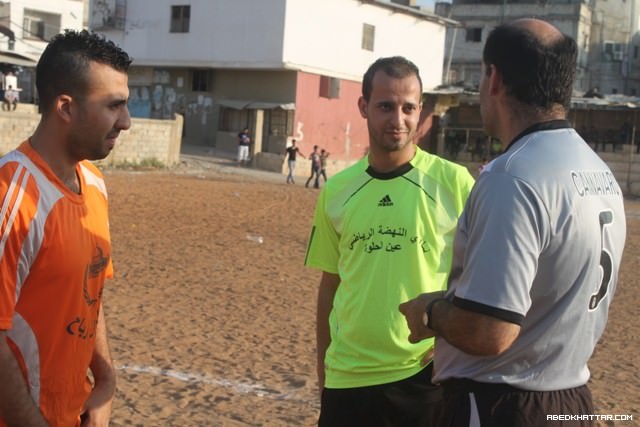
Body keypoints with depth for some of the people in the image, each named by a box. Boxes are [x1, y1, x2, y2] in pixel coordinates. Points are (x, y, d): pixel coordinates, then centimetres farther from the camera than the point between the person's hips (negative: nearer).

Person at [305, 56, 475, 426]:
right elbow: (330, 284, 10)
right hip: (347, 378, 3)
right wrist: (323, 369, 12)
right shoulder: (336, 190, 3)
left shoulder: (454, 182, -7)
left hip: (425, 376, -2)